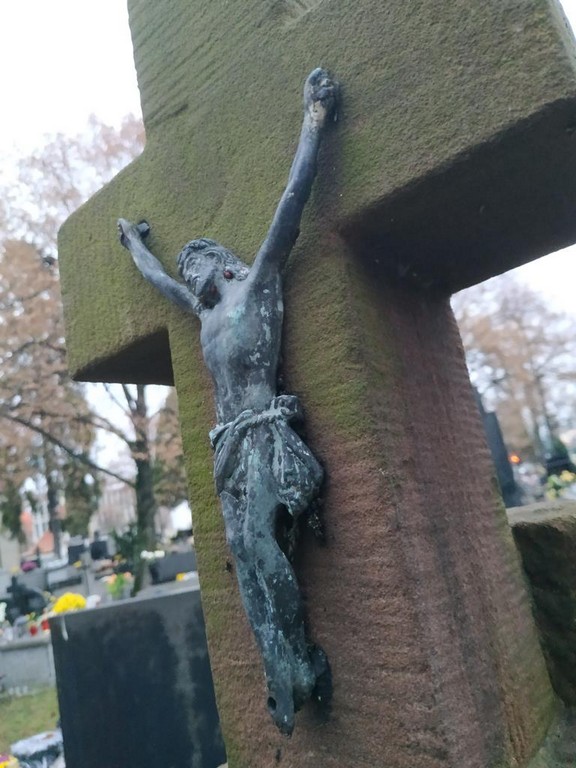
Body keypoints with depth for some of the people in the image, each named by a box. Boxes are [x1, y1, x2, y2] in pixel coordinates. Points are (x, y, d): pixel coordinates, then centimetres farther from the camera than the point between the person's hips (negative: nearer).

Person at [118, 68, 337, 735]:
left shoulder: (256, 280, 7)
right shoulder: (204, 309, 26)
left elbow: (293, 198, 1)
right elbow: (157, 279, 44)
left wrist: (312, 122, 3)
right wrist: (135, 244, 59)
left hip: (263, 435, -7)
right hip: (229, 443, 7)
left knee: (258, 542, -19)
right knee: (244, 555, -1)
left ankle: (297, 665, -6)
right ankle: (287, 669, 5)